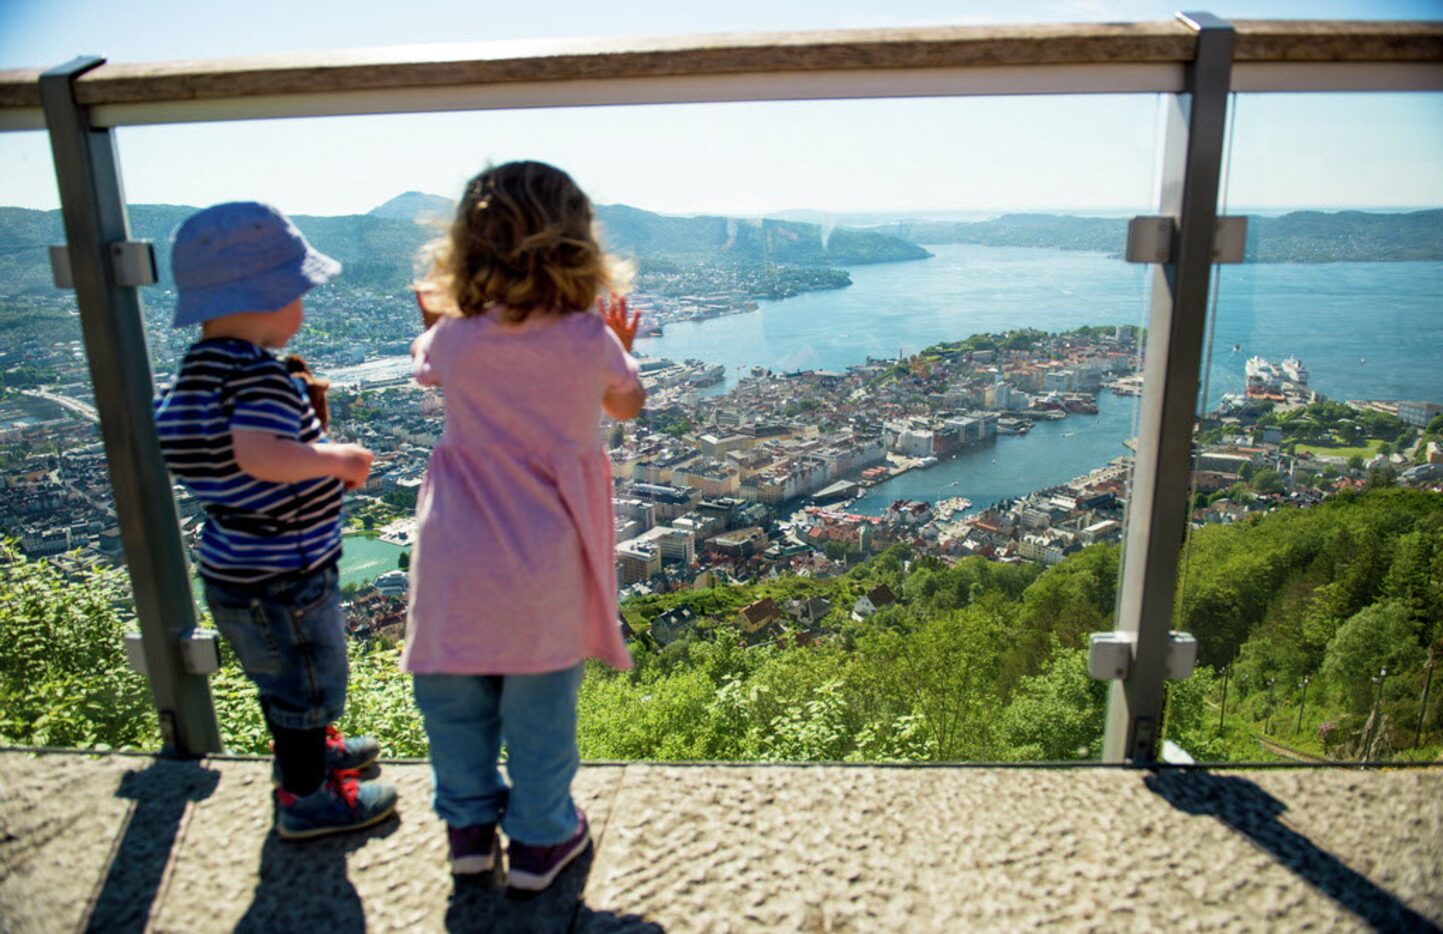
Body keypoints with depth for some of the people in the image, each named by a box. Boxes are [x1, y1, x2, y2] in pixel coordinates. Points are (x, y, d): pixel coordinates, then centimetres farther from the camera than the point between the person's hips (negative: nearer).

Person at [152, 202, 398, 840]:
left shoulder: (199, 367, 3)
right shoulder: (258, 373, -27)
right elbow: (260, 454, -42)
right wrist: (337, 458, -27)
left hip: (236, 564, 9)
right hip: (278, 578, -9)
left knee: (288, 677, 30)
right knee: (308, 683, 11)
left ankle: (305, 750, 52)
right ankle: (306, 799, 29)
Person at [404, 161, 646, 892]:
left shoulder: (452, 339, -4)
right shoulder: (592, 339, -8)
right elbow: (628, 405, 12)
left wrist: (432, 318, 34)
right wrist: (621, 347, 28)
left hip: (457, 561, 2)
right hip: (545, 561, -1)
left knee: (453, 696, 19)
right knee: (540, 705, 13)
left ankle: (469, 824, 35)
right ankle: (539, 837, 28)